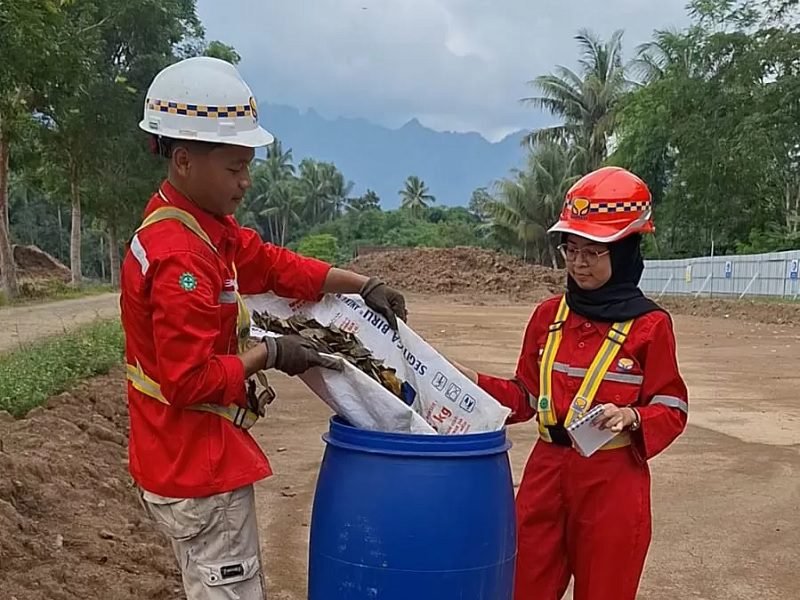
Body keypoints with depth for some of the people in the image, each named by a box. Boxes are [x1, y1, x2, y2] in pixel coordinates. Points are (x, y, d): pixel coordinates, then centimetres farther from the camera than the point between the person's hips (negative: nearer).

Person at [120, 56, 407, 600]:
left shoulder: (209, 229, 4)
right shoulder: (179, 257, -26)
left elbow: (274, 263, 16)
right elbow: (190, 381, -28)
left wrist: (363, 286, 7)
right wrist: (271, 355, -16)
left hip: (204, 458, 10)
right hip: (198, 472, -10)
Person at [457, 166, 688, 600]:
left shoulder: (650, 324, -9)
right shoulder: (549, 315, 4)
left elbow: (671, 408, -4)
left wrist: (632, 417, -23)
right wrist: (477, 384, -4)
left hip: (613, 483, -4)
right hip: (546, 472, 4)